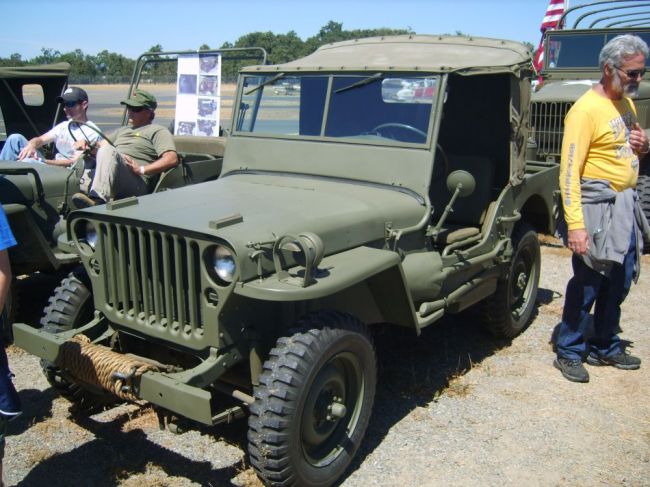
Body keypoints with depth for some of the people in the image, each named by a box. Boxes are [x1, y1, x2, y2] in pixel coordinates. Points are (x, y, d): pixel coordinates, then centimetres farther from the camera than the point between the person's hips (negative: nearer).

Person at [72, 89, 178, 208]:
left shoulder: (158, 131, 11)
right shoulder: (123, 131, 36)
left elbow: (172, 159, -6)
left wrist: (141, 169, -14)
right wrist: (86, 145, 11)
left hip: (136, 186, -7)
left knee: (108, 149, -29)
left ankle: (98, 199, -49)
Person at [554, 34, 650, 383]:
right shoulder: (586, 110, -16)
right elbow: (569, 173, -21)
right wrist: (575, 225, -27)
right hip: (599, 206, -8)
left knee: (619, 283, 15)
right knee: (588, 283, -2)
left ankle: (605, 347, 30)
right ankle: (569, 352, 13)